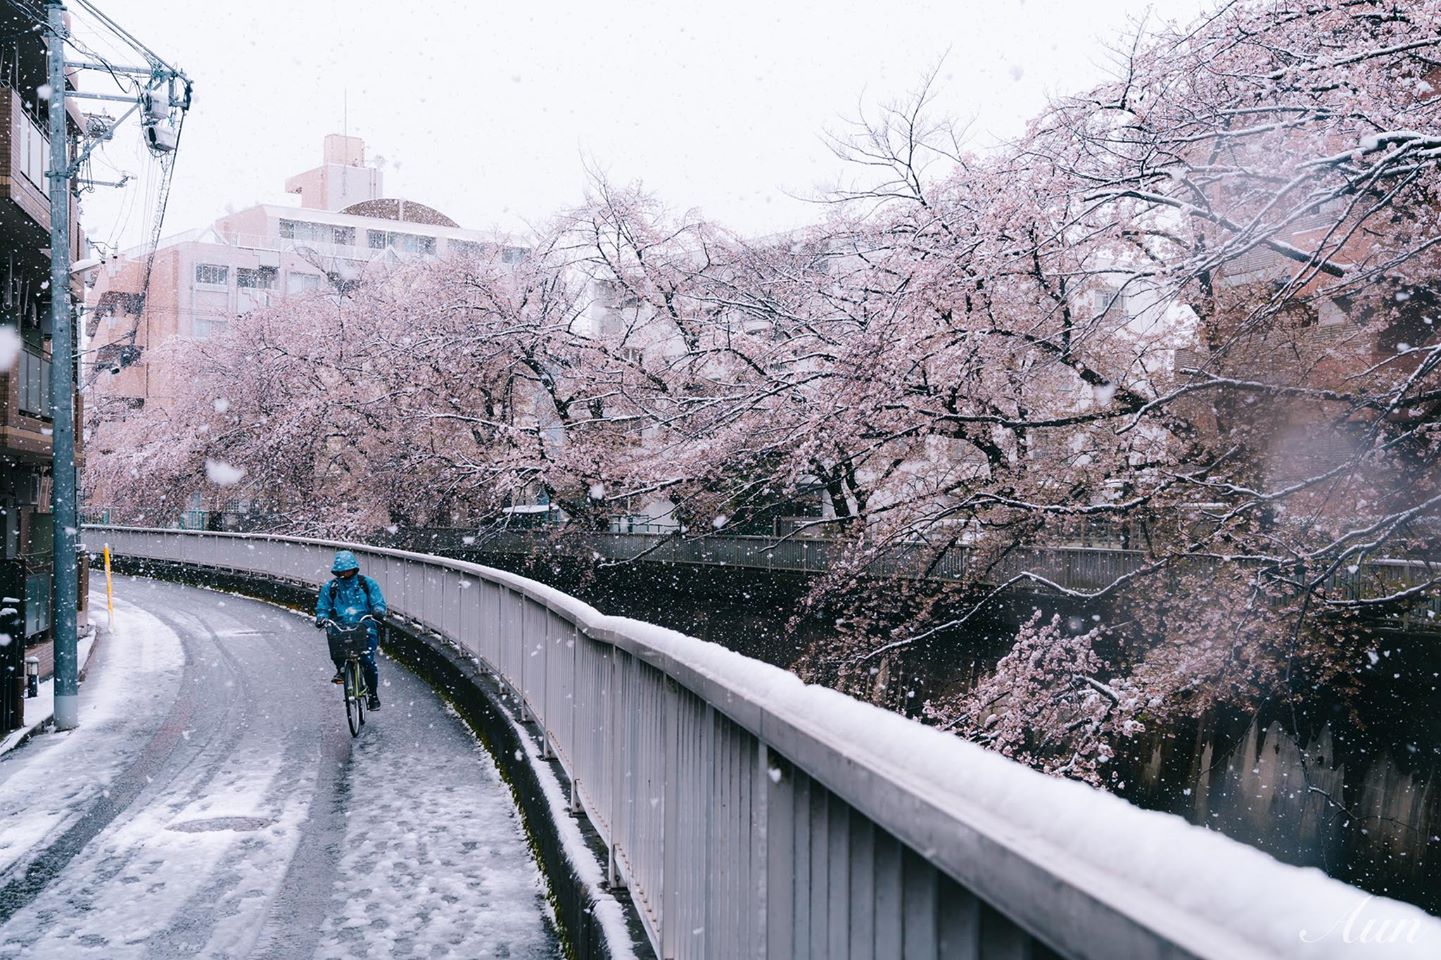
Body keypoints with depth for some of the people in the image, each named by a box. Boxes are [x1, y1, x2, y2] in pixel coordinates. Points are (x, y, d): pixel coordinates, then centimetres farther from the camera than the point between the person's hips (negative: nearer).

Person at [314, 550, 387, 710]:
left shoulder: (367, 583, 6)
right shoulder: (330, 587, 10)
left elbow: (379, 603, 3)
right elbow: (322, 608, 11)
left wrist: (378, 611, -21)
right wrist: (321, 618, -12)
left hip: (365, 628, -2)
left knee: (368, 661, -17)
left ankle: (373, 696, 4)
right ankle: (340, 670, -2)